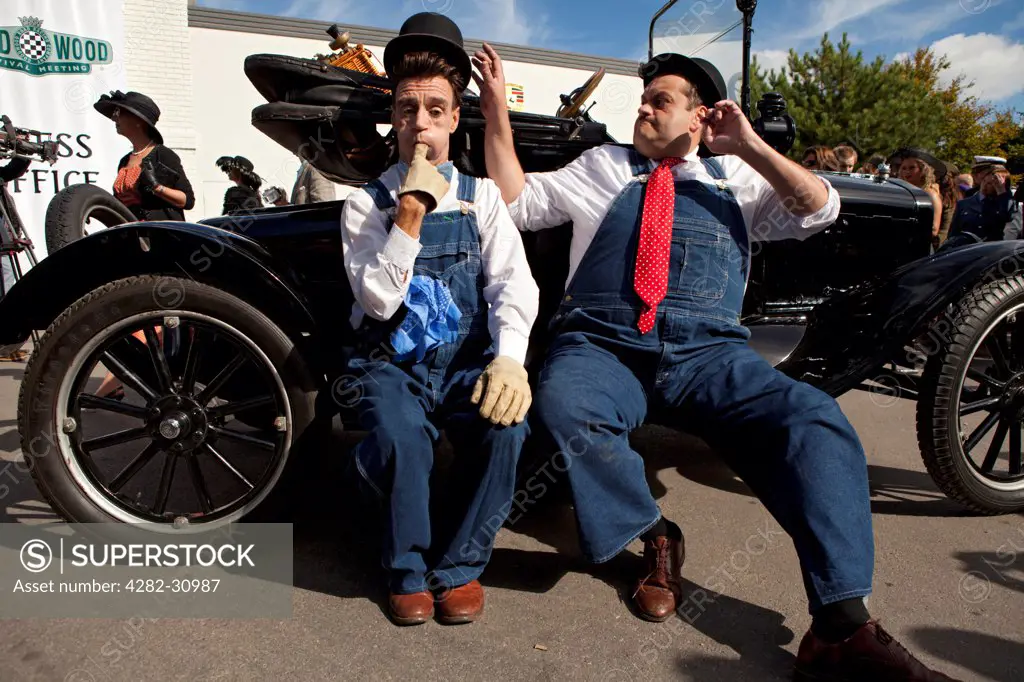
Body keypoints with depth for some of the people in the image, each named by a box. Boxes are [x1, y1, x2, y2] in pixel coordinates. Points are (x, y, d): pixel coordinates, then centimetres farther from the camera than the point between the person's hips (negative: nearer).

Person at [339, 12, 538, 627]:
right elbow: (378, 300, -10)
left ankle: (459, 565, -5)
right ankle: (409, 569, -3)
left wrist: (509, 358, -25)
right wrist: (411, 210, -16)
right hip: (392, 365, -1)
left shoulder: (482, 197, 7)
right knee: (400, 430, -34)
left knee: (507, 421, -31)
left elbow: (514, 285, -6)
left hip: (468, 361, 1)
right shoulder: (367, 202, 3)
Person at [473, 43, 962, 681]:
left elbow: (819, 209, 12)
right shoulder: (602, 166, 24)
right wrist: (498, 113, 10)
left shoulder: (735, 176, 24)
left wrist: (750, 146, 5)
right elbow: (517, 201, 18)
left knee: (815, 419, -25)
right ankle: (656, 536, -11)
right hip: (602, 343, 0)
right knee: (561, 407, -35)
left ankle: (844, 628, -23)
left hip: (707, 352, 1)